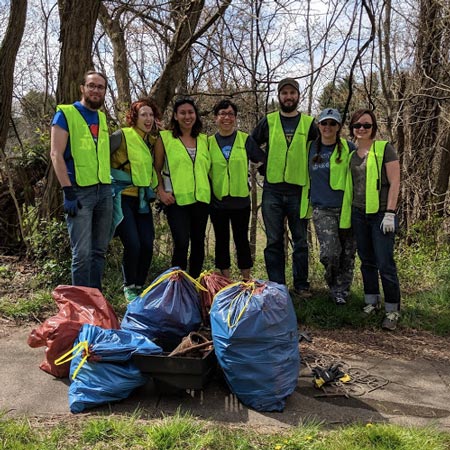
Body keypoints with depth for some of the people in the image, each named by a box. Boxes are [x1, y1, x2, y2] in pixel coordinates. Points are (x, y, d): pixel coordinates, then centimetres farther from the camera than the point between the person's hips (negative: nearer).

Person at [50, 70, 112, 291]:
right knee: (82, 253, -7)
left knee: (99, 250, 10)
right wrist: (68, 192, -16)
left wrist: (111, 184, 15)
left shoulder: (102, 118, 16)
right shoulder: (66, 114, -3)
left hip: (104, 191, 6)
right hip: (80, 191, -6)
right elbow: (56, 154, -10)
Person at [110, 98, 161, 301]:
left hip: (142, 200, 6)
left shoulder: (153, 141, 14)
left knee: (147, 246, 0)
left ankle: (140, 286, 18)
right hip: (123, 198, -6)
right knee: (133, 245, -13)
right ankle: (129, 288, 8)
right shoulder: (122, 136, -7)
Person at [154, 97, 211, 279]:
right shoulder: (164, 138, 1)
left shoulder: (204, 140, 12)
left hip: (201, 198, 4)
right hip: (176, 199, -4)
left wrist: (208, 189, 9)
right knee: (181, 244, -13)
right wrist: (161, 191, -8)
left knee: (198, 243, 10)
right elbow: (156, 168, 3)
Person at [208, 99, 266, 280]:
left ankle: (247, 281, 17)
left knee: (241, 240, 7)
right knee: (222, 240, 9)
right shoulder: (209, 142, 3)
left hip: (240, 200, -1)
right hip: (217, 201, 1)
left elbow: (265, 158, 1)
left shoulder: (245, 140, 0)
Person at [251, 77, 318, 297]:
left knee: (301, 240, 5)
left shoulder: (309, 123, 6)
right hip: (272, 190, 0)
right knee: (274, 241, 4)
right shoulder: (268, 121, 6)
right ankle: (276, 285, 13)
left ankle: (301, 284, 16)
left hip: (298, 190, 0)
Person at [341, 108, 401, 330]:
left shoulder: (384, 149, -4)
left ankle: (392, 310, 5)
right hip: (359, 214, 6)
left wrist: (390, 213, -13)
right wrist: (347, 214, 13)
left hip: (380, 214, -5)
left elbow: (394, 183, -8)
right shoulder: (352, 153, 11)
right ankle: (371, 302, 25)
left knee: (385, 263, -6)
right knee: (367, 261, 12)